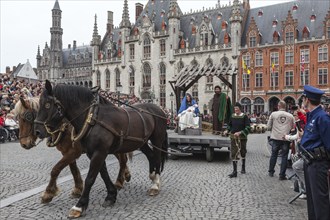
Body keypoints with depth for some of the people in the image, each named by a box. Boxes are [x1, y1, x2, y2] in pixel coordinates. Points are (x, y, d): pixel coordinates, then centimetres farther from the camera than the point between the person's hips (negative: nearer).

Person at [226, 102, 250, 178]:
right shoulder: (232, 116, 3)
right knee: (233, 154, -2)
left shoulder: (244, 117, -8)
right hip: (233, 138, 2)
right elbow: (229, 125, 18)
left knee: (243, 153, 15)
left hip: (242, 138, -2)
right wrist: (227, 130, 2)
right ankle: (234, 171, 2)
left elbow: (247, 128, -14)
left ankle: (243, 168, 37)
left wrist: (240, 133, -24)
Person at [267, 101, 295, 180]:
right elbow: (293, 127, 8)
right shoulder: (290, 116, 1)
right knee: (284, 156, 6)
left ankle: (271, 172, 26)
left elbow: (268, 127, 0)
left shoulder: (273, 114, -2)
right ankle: (282, 175, 7)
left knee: (274, 155, 14)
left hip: (275, 138, 0)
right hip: (286, 139, 0)